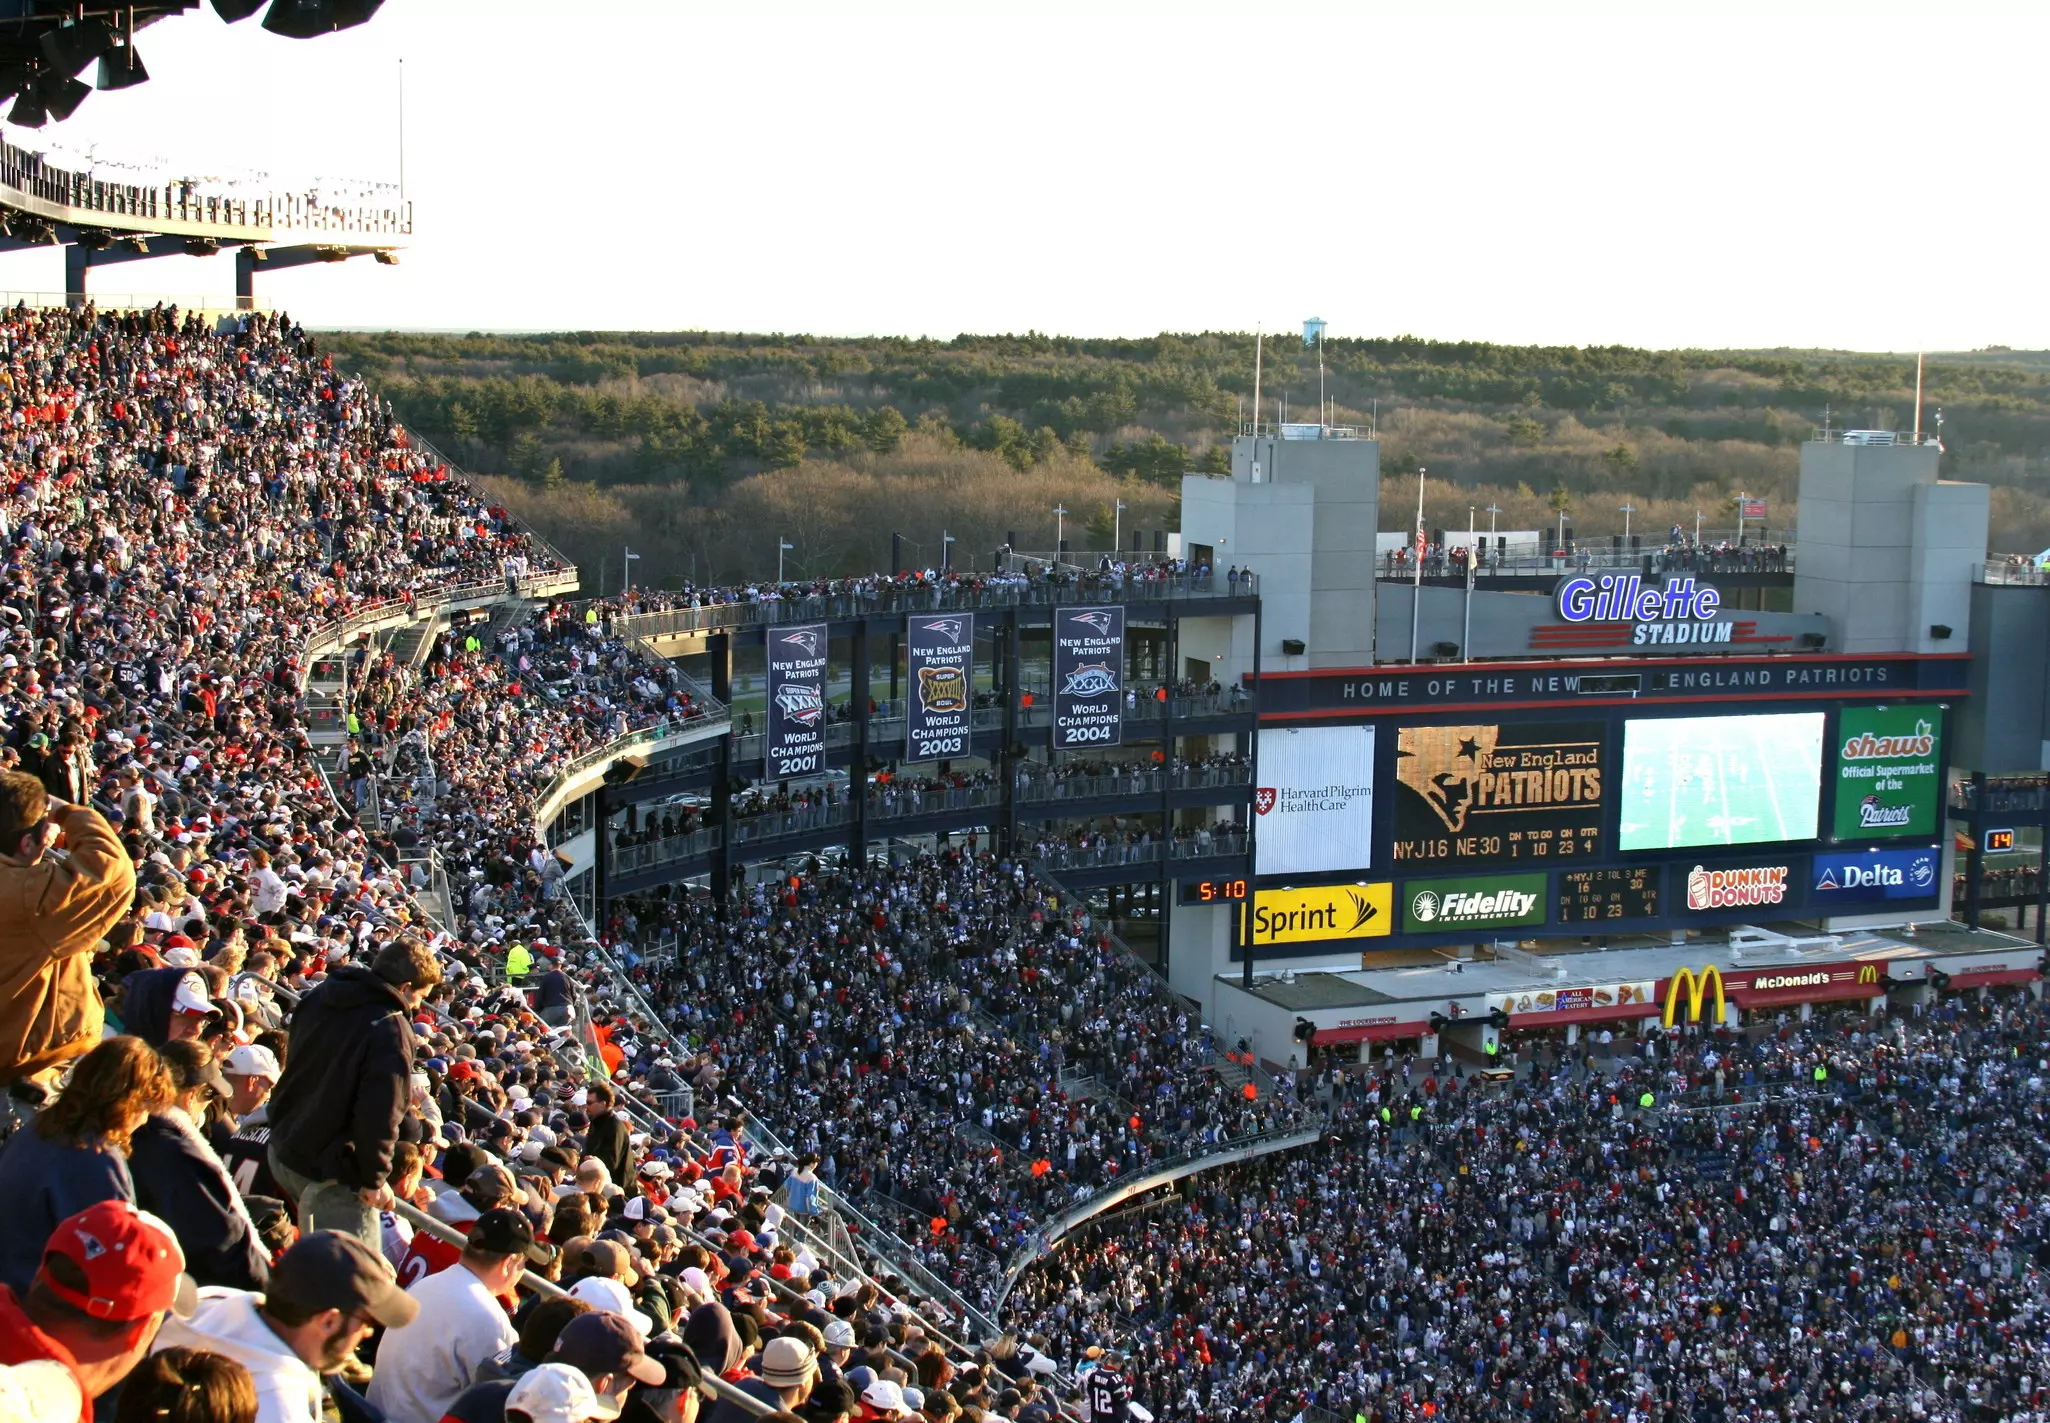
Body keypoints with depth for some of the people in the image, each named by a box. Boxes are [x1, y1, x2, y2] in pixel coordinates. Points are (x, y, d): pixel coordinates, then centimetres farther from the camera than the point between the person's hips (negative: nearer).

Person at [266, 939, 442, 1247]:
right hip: (333, 1174, -9)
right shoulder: (391, 1030, -23)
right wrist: (375, 1179, -15)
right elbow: (380, 1114, -27)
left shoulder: (318, 999, 4)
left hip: (284, 1152, 9)